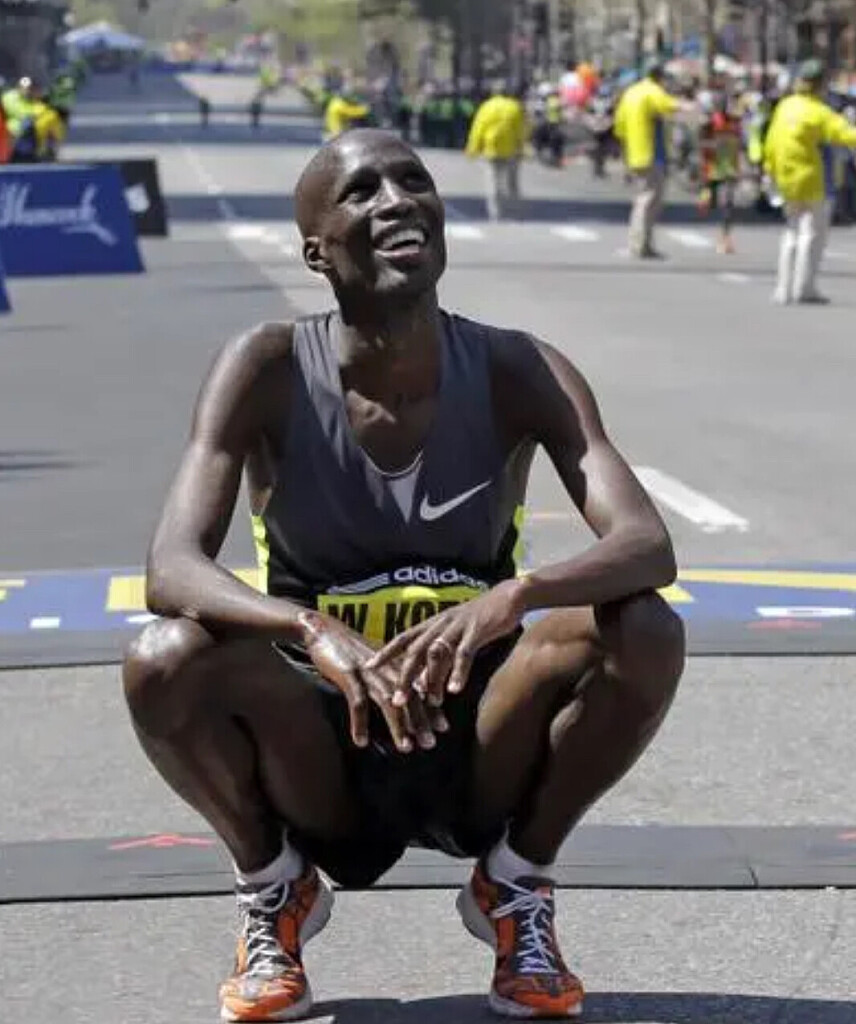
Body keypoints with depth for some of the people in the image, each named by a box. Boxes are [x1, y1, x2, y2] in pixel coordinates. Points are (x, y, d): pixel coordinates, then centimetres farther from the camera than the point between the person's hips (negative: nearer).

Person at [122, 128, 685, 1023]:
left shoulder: (516, 374, -9)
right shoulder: (268, 371, -11)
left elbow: (648, 547, -21)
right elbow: (172, 570, -23)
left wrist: (513, 597, -42)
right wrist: (311, 630, -43)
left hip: (478, 752, 1)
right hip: (320, 758, -1)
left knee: (645, 632, -26)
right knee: (164, 662, -31)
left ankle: (514, 885, 1)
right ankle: (273, 887, 1)